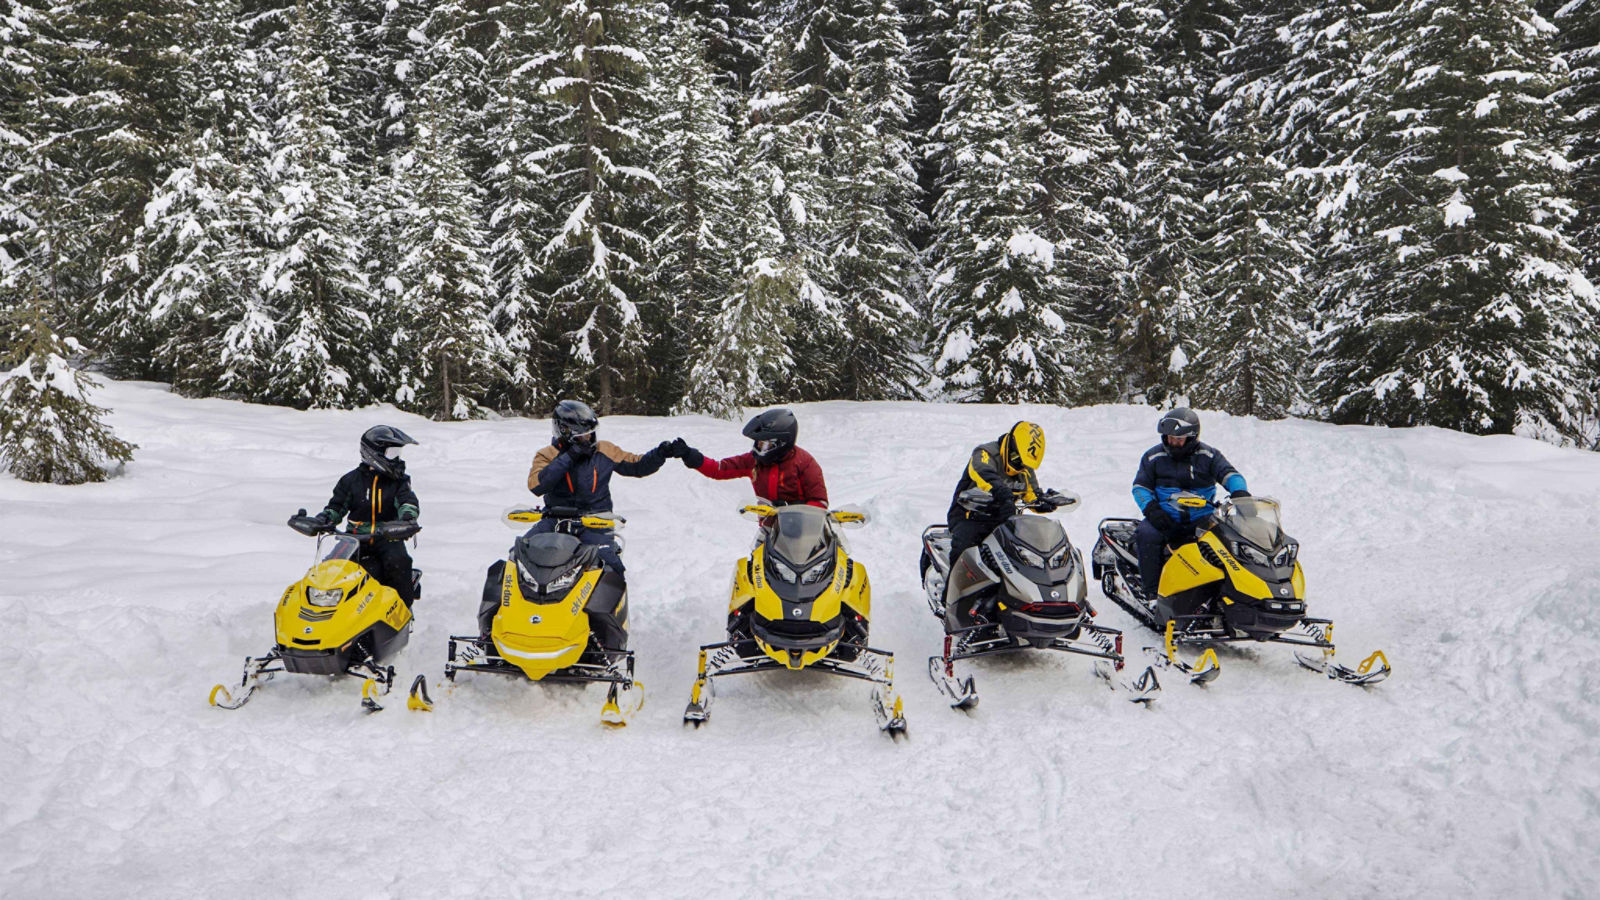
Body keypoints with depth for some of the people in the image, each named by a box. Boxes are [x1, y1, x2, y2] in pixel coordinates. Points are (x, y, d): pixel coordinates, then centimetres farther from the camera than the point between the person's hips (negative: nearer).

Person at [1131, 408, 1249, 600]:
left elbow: (1229, 474, -1)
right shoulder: (1153, 457, 6)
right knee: (1147, 534, -31)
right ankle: (1152, 591, -27)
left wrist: (1239, 491, -24)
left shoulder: (1208, 455, 6)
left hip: (1202, 519, 0)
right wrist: (1151, 509, -12)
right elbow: (1140, 486, 6)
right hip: (1165, 519, 0)